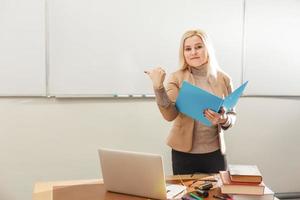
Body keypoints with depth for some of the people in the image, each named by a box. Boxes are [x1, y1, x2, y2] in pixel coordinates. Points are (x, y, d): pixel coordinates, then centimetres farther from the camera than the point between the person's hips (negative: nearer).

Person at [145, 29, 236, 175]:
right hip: (183, 153, -1)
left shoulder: (223, 79, -1)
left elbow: (232, 115, 4)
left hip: (215, 152, 2)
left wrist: (224, 120, -18)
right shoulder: (177, 78, -5)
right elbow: (170, 115, -17)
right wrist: (158, 87, -30)